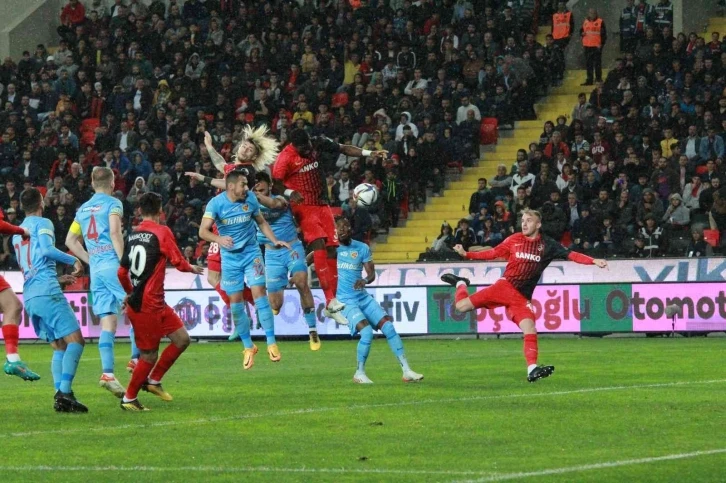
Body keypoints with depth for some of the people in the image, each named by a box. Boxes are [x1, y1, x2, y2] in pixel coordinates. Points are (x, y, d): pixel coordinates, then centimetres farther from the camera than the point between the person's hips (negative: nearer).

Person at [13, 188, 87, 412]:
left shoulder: (17, 232, 25)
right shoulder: (42, 223, 1)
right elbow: (46, 249, -18)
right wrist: (74, 260, -10)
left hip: (29, 297, 8)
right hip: (47, 292, -8)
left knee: (59, 347, 10)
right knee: (75, 340, -11)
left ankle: (60, 393, -7)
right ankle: (64, 393, -25)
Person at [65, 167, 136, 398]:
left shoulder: (83, 209, 19)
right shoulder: (113, 203, -1)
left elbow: (71, 240, 21)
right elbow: (115, 232, -16)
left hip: (95, 269, 6)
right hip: (112, 264, -6)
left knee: (108, 322, 2)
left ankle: (107, 372, -8)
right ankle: (136, 358, -4)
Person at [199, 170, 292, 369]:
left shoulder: (250, 199, -5)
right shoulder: (216, 203, -14)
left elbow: (261, 222, 11)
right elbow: (203, 230, -21)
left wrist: (275, 240, -1)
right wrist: (219, 239, -40)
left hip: (251, 252, 1)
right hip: (230, 257, -1)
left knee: (259, 293, -12)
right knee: (235, 303, 1)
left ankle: (271, 343, -8)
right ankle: (248, 347, 17)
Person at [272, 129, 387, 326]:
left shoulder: (318, 144, 0)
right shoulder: (286, 157, -16)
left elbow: (343, 149, 8)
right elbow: (275, 182, -16)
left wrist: (369, 153, 0)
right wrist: (290, 193, -35)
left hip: (322, 204, 6)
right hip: (304, 206, -6)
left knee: (331, 250, 2)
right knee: (319, 244, -24)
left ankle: (331, 308, 8)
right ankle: (330, 299, -29)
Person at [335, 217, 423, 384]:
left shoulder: (362, 248, 4)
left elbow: (372, 273, 3)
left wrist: (365, 280, -21)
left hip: (364, 297, 4)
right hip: (345, 300, -4)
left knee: (388, 327, -8)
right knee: (367, 331, -23)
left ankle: (407, 371, -3)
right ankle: (359, 373, -5)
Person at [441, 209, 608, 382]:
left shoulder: (547, 245, 0)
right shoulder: (514, 240, 2)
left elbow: (571, 255, -6)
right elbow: (492, 254, 9)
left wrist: (594, 261, -20)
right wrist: (466, 254, 1)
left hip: (522, 296, 0)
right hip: (504, 286, 0)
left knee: (530, 329, -19)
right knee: (462, 306, -3)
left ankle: (532, 370, -19)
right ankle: (461, 284, 30)